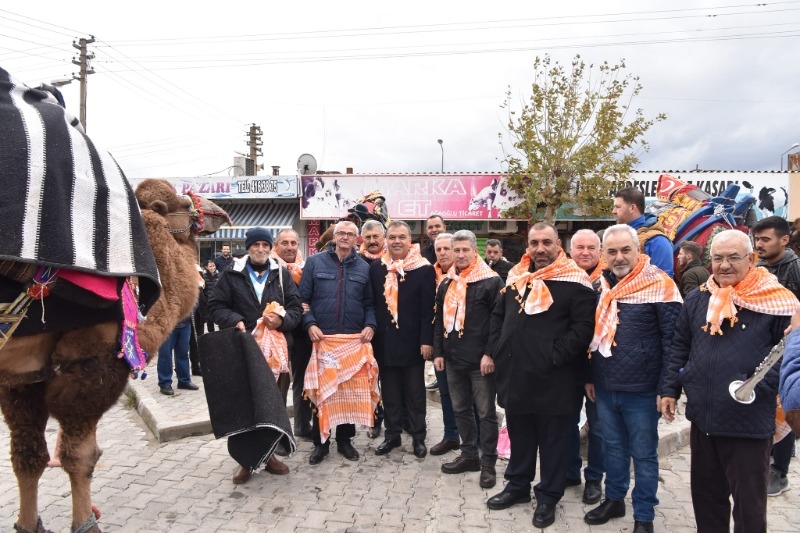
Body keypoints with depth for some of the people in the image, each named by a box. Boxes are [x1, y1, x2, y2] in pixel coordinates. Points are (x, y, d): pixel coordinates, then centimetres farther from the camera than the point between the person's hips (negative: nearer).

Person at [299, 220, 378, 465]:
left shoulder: (363, 267, 8)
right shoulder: (315, 262, 2)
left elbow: (369, 303, 8)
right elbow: (303, 298, 0)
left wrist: (370, 326, -7)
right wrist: (310, 324, -12)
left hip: (354, 339, 2)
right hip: (322, 337, -1)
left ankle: (344, 439, 24)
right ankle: (320, 442, 20)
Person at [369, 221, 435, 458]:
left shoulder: (424, 269, -6)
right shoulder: (376, 268, 4)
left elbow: (428, 309, -8)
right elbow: (371, 304, 7)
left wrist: (427, 340, -13)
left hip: (412, 341, -3)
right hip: (385, 341, 3)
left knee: (414, 392, 9)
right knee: (389, 392, 13)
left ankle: (418, 437, 21)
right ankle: (392, 434, 26)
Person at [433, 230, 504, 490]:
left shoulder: (491, 281, -7)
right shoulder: (446, 284, 13)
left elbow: (498, 320, -11)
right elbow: (439, 320, 15)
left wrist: (490, 354, -16)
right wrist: (438, 352, 9)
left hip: (480, 360, -6)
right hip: (453, 358, 7)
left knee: (486, 413, 4)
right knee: (460, 409, 15)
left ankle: (488, 463, 15)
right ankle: (469, 455, 29)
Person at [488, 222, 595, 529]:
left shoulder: (575, 282, -9)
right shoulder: (516, 277, 10)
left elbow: (583, 328, -14)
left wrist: (554, 356, -19)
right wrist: (500, 352, 12)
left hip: (552, 378, -6)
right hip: (515, 374, 6)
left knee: (552, 441, 10)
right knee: (519, 436, 20)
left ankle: (548, 497, 26)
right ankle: (517, 485, 37)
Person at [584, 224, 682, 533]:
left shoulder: (659, 284, -12)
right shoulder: (602, 285, 7)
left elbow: (672, 339, -11)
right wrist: (590, 377, 16)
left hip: (641, 391, -5)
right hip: (605, 388, 6)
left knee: (643, 455, 9)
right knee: (613, 447, 19)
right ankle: (614, 500, 37)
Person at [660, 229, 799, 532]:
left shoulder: (776, 302, -9)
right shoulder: (696, 300, 6)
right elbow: (679, 348, 12)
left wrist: (759, 385, -19)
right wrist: (670, 389, 8)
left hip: (750, 423, -4)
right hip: (702, 418, 5)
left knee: (749, 502, 10)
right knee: (705, 493, 20)